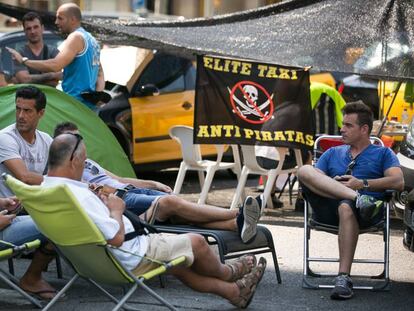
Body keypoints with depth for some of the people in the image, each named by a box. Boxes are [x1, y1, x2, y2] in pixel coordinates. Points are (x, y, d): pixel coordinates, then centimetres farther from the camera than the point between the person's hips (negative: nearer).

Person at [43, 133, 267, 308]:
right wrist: (116, 210, -13)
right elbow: (116, 238, -29)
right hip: (129, 260, -10)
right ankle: (228, 273, 39)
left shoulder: (46, 191, -2)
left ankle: (234, 291, 39)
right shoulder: (79, 196, -33)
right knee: (195, 242, 10)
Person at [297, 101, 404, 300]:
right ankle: (358, 198, -35)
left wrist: (363, 184, -5)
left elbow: (398, 182, 3)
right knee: (304, 170, -22)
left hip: (366, 215, -3)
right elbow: (312, 179, 15)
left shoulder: (383, 154, 22)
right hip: (329, 208, 3)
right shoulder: (332, 153, 32)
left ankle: (343, 278, -44)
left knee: (346, 207, -42)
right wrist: (332, 185, -6)